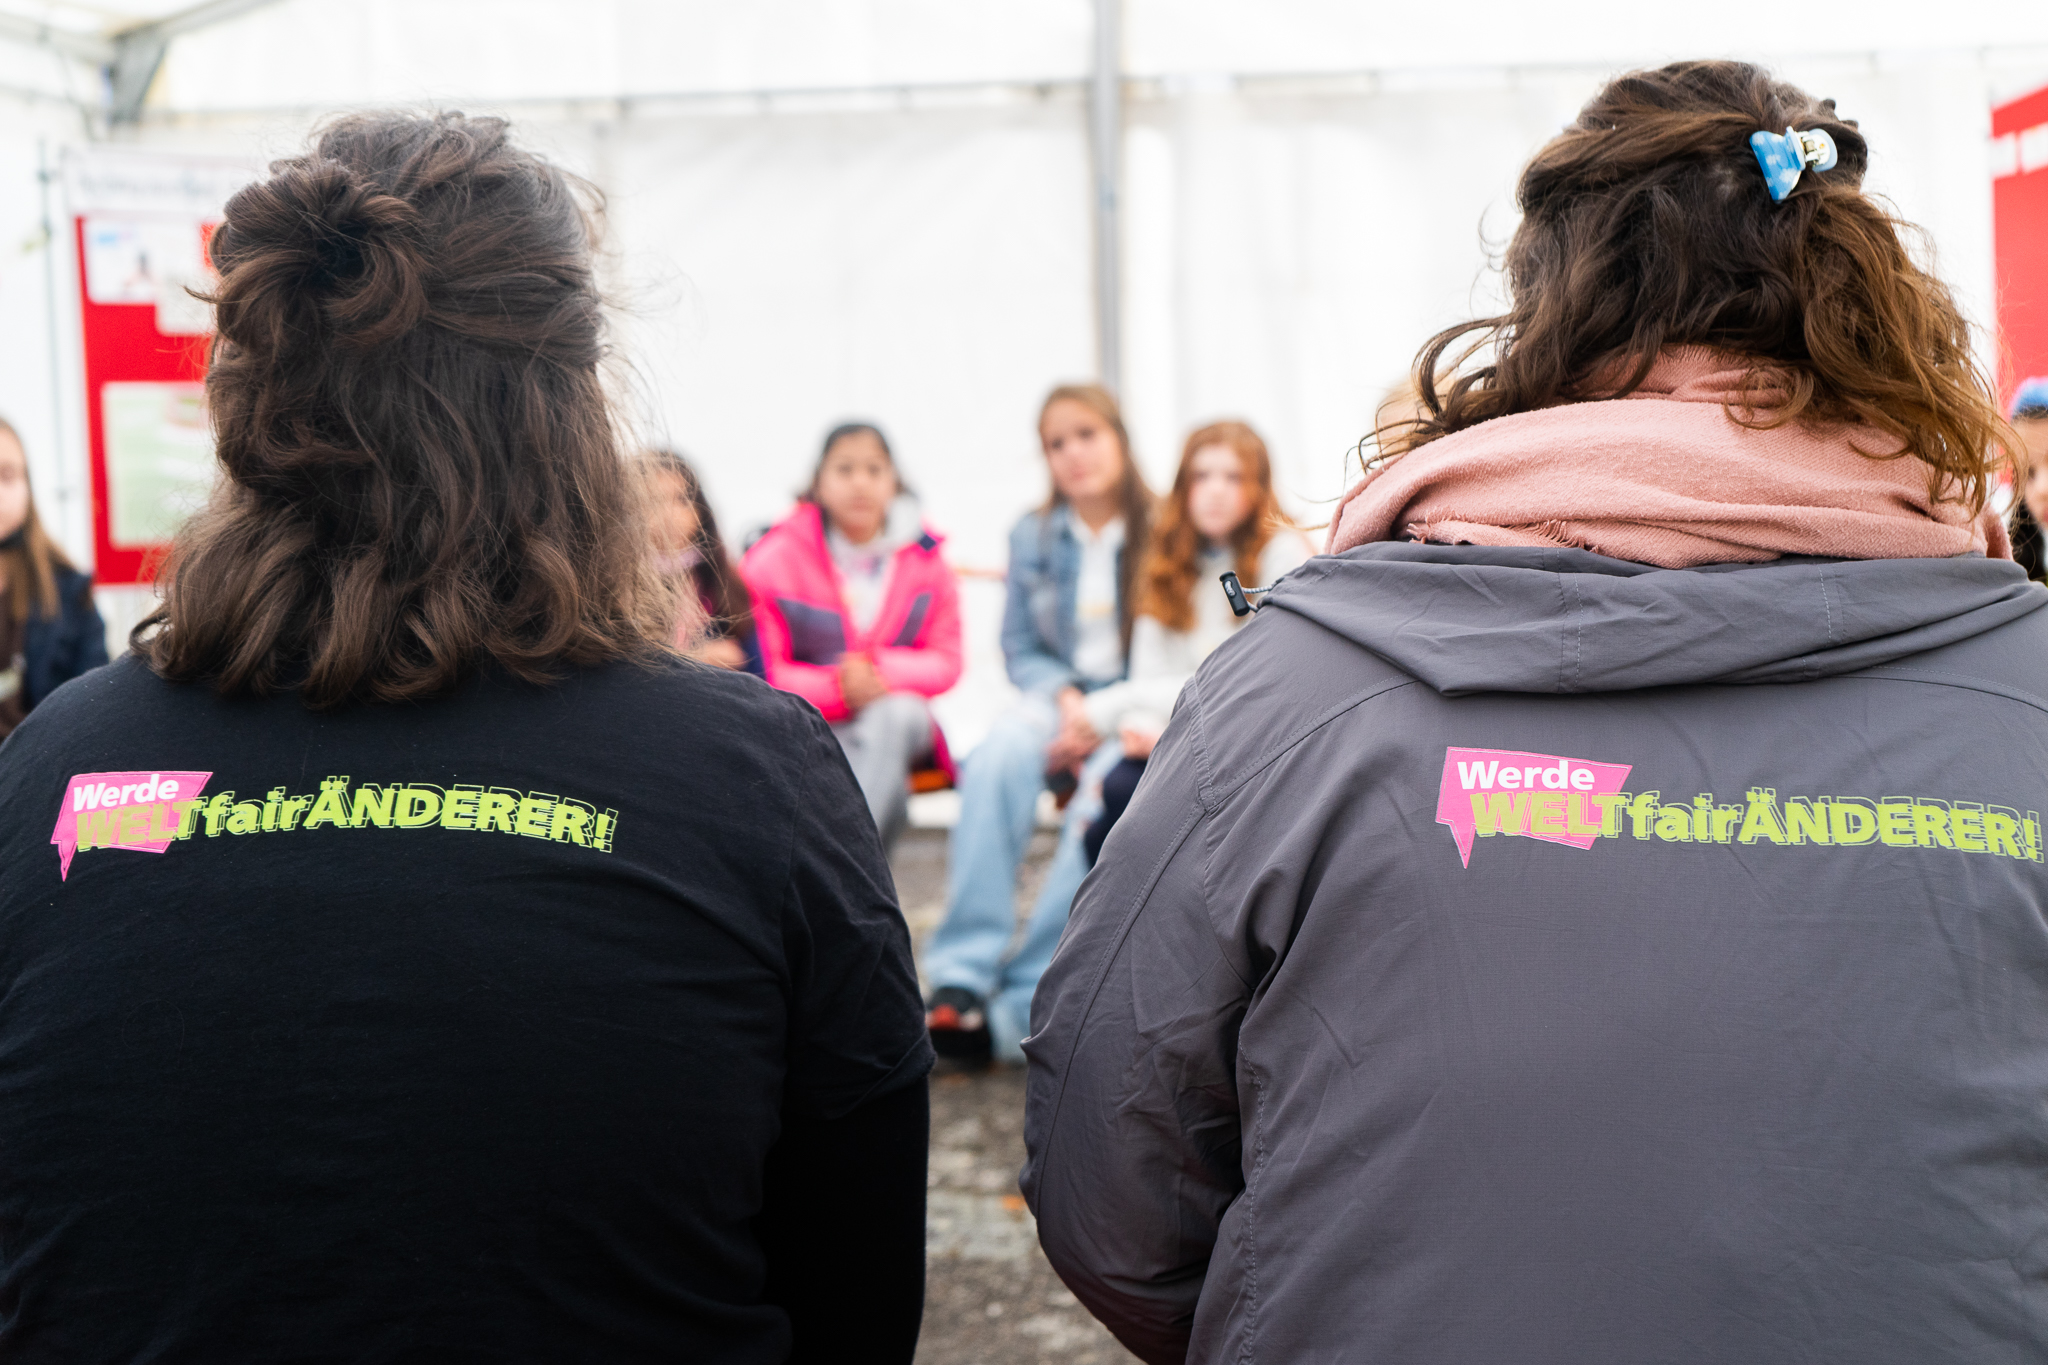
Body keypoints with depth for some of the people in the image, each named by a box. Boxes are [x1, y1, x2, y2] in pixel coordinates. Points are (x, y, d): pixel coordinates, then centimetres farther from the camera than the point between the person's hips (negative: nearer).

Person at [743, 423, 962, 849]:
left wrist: (883, 671, -17)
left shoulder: (923, 557, 4)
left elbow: (946, 661, 4)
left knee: (897, 714, -36)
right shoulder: (774, 558, -4)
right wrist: (835, 687, -22)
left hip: (895, 720, 2)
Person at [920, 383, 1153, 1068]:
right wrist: (1067, 698, -9)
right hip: (1061, 698, 3)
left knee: (1105, 788, -37)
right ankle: (961, 975, -38)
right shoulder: (1033, 536, 12)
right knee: (1003, 748, -33)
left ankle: (1021, 1007, -37)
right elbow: (1019, 647, 13)